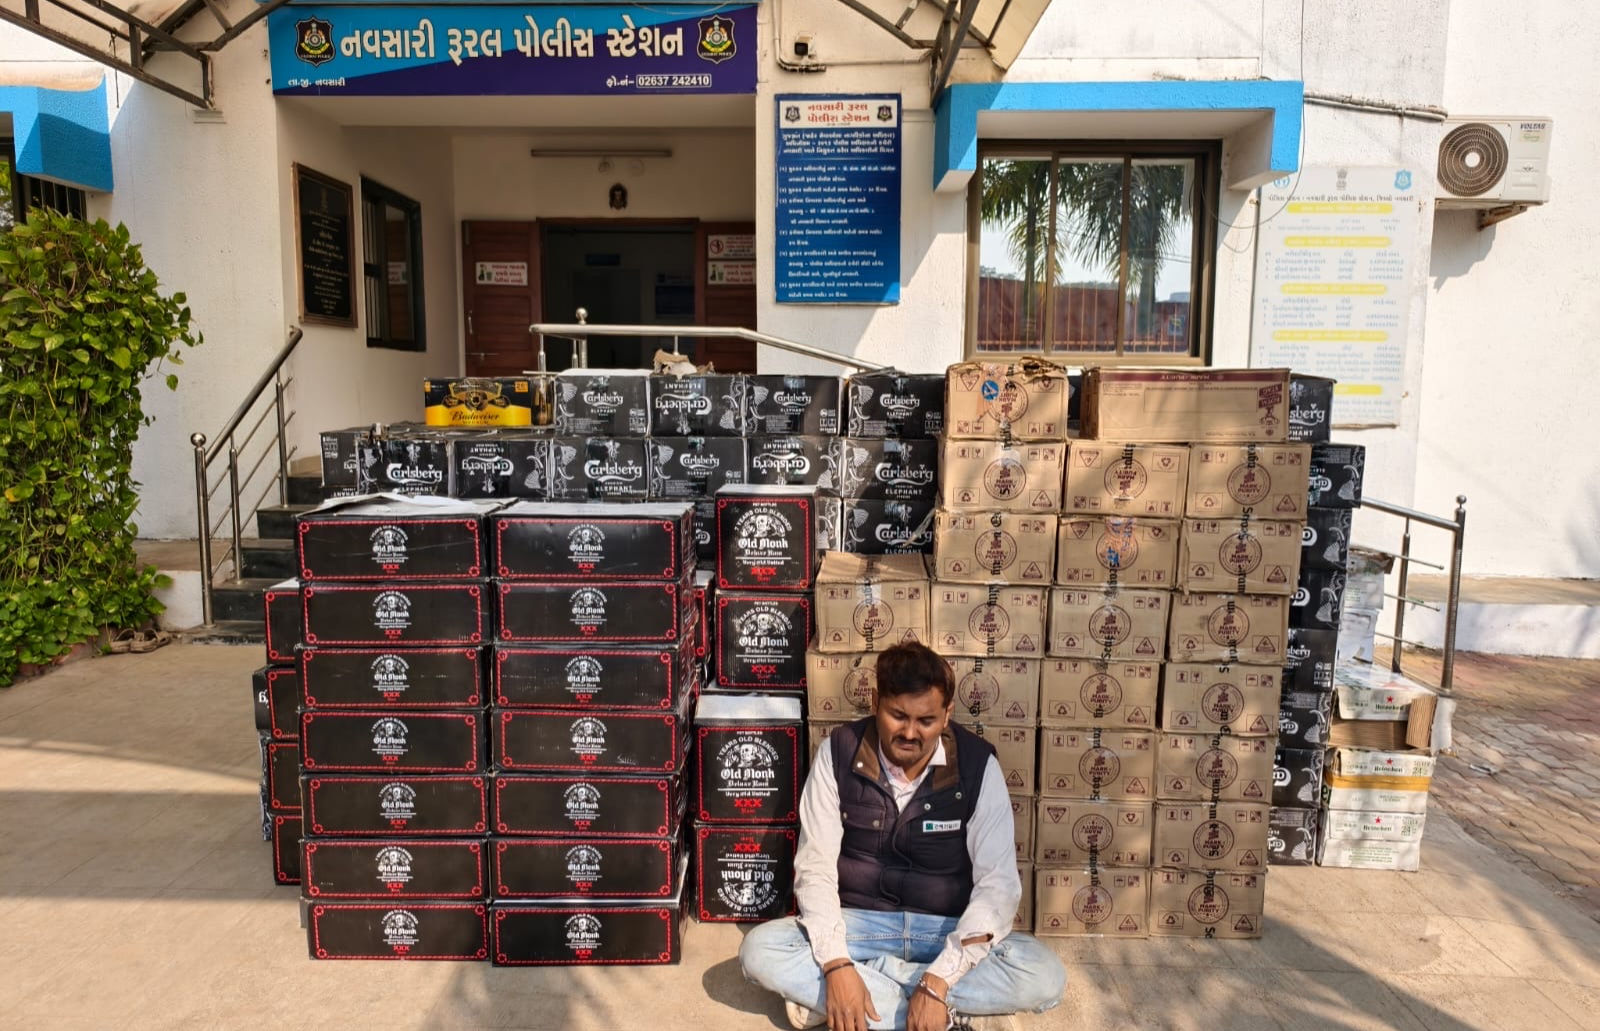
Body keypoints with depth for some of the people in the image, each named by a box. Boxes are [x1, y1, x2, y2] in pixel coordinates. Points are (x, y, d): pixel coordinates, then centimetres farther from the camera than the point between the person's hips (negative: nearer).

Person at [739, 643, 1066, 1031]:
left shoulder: (977, 765, -14)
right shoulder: (838, 753, -12)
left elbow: (997, 883, -17)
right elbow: (815, 867, -12)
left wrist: (938, 981, -28)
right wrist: (836, 966, -27)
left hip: (949, 930, 0)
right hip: (859, 923, 1)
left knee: (1044, 976, -28)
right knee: (759, 950, -25)